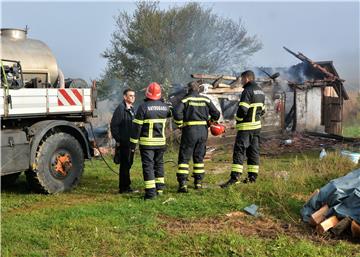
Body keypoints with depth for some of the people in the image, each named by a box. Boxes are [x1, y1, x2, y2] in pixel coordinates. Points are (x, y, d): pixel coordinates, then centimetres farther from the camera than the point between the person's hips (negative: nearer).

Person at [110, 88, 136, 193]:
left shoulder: (131, 109, 16)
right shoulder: (121, 109, -12)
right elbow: (113, 125, -16)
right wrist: (118, 140, -16)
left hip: (130, 142, 9)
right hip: (123, 142, -9)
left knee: (128, 164, 14)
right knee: (124, 164, -4)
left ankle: (126, 186, 22)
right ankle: (124, 188, 2)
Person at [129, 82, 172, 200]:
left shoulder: (143, 107, -12)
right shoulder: (165, 107, 2)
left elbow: (137, 126, -11)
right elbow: (171, 113, 27)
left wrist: (133, 143, -5)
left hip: (147, 142, -5)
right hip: (161, 141, 5)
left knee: (148, 166, -2)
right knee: (159, 164, 19)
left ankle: (150, 192, -5)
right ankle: (160, 188, 25)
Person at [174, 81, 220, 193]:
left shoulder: (186, 99, -3)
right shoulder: (206, 100, 8)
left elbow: (177, 113, -18)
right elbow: (216, 114, 6)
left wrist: (180, 125, -5)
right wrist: (209, 122, 23)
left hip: (189, 131, -4)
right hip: (203, 131, 4)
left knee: (184, 158, 1)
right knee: (199, 157, 15)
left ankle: (183, 184, -7)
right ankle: (198, 182, 18)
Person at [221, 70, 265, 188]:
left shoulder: (247, 91, -14)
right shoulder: (260, 92, 14)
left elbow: (242, 109, -21)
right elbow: (262, 110, 18)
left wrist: (238, 119, -5)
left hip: (246, 126, -9)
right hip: (257, 125, 9)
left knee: (239, 150, -9)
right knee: (253, 151, 12)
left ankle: (235, 176, -15)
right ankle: (252, 176, 15)